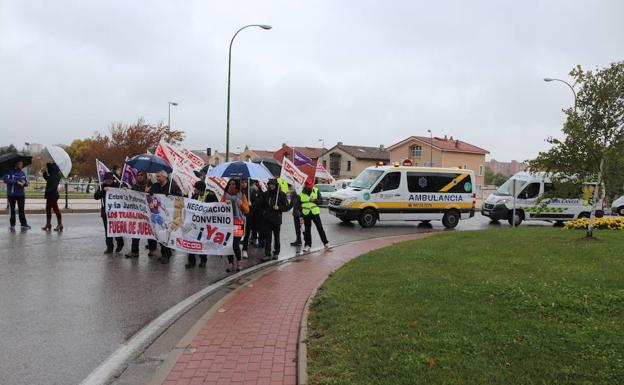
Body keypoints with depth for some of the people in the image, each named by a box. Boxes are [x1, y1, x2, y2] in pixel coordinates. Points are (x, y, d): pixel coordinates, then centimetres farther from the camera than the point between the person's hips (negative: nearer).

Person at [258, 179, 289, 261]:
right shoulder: (265, 194, 5)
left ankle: (276, 253, 23)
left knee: (276, 237, 11)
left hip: (277, 219, -1)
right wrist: (264, 211, 3)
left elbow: (287, 207, -2)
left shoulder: (281, 194, -3)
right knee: (267, 238, 0)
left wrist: (279, 208, -14)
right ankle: (267, 254, 2)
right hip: (267, 219, 2)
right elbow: (261, 205, 17)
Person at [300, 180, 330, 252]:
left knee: (320, 228, 3)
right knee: (307, 230, 7)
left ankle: (325, 242, 13)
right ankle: (308, 245, 16)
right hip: (306, 214, 1)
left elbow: (320, 200, -3)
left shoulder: (316, 191, -1)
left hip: (315, 213, -1)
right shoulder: (302, 193, 0)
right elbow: (300, 204, 5)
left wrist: (314, 200, -22)